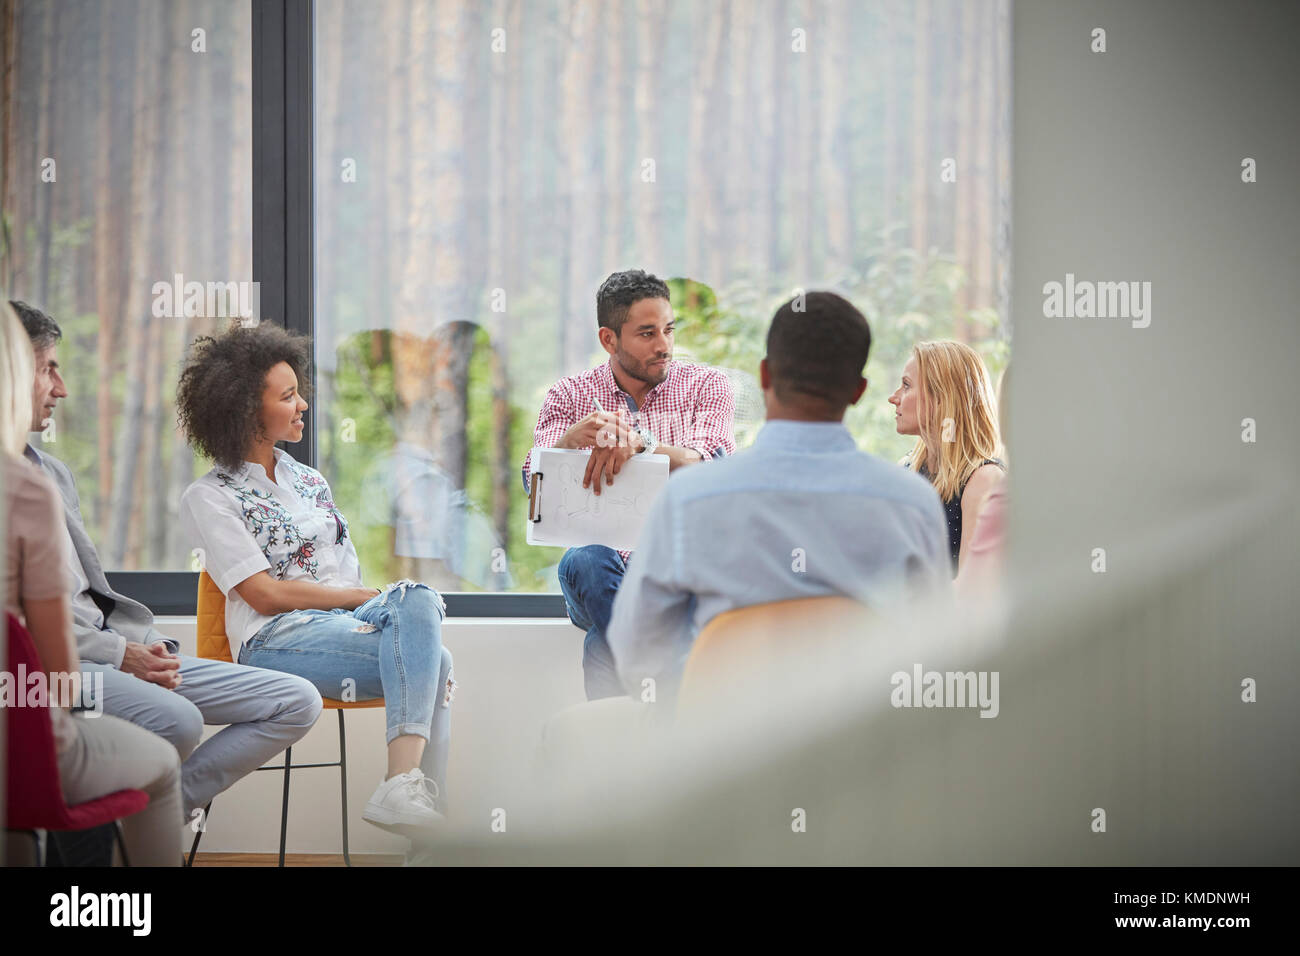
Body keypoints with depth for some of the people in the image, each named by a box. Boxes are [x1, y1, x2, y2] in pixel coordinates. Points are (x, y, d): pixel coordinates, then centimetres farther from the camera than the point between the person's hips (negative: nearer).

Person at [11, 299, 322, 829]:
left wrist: (150, 647, 3)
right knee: (176, 719, -36)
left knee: (297, 702, 0)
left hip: (115, 648, 9)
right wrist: (116, 653, -15)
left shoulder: (53, 470, 23)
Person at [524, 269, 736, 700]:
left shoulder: (705, 385, 7)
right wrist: (571, 440, -28)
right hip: (608, 564, 1)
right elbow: (535, 483, -5)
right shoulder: (570, 395, 10)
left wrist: (640, 442, -31)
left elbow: (711, 470, -12)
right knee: (585, 561, -34)